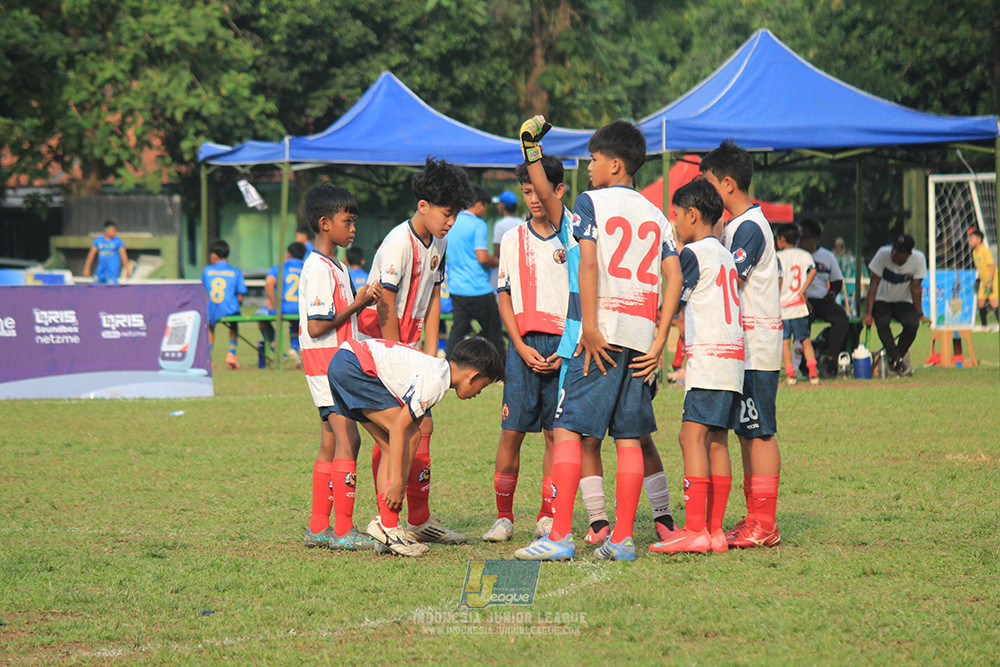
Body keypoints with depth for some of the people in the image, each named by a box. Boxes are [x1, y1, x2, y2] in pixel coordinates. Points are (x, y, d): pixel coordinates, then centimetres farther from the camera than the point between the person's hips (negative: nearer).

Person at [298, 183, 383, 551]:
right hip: (327, 364, -11)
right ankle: (342, 531, -12)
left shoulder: (335, 266, 17)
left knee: (331, 444, 11)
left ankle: (318, 528, 14)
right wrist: (358, 304, -14)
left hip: (340, 362, 11)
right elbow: (317, 327, -20)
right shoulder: (319, 269, -15)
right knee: (348, 439, -12)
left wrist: (363, 301, 8)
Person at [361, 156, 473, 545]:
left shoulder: (438, 244, 7)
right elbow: (386, 308, -19)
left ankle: (420, 520, 15)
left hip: (408, 348, 9)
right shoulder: (400, 242, -20)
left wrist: (430, 353, 7)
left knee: (421, 427, 8)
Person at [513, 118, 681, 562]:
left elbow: (588, 264, -13)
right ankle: (622, 538, 5)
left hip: (601, 332, -6)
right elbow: (674, 277, 7)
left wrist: (590, 329, -14)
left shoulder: (592, 202, 0)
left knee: (567, 429, -5)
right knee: (629, 437, 8)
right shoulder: (654, 214, 16)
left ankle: (560, 536, -12)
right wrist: (658, 342, 5)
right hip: (641, 335, 6)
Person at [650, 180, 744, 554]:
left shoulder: (694, 253, -5)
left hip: (709, 356, -9)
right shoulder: (724, 255, 21)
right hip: (733, 356, 9)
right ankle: (714, 531, 4)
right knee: (716, 442, 7)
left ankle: (695, 530, -21)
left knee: (693, 436, -13)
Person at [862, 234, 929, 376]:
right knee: (882, 320, -34)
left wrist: (920, 315, -11)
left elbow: (916, 288, -9)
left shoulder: (918, 259, -15)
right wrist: (868, 313, -24)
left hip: (904, 302, 1)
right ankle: (896, 359, -24)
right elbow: (874, 284, -18)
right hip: (882, 301, -1)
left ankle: (893, 359, -11)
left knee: (913, 323, -29)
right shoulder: (884, 254, -19)